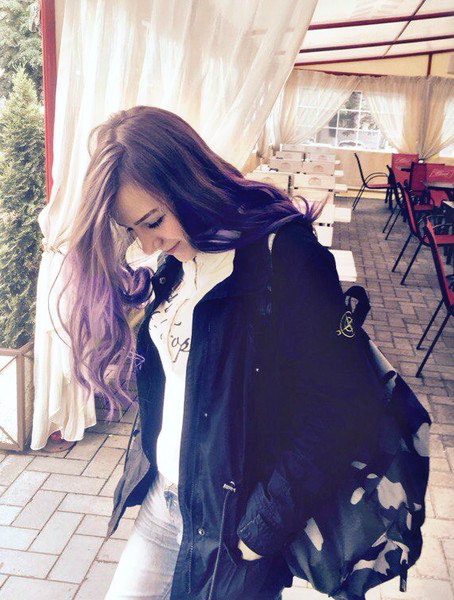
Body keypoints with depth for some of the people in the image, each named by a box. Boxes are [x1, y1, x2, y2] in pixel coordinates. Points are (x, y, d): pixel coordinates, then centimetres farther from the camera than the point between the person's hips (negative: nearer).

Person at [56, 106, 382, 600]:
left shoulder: (284, 258, -20)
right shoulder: (173, 267, 3)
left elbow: (342, 410, -22)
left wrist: (265, 530, -18)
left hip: (235, 521, -6)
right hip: (162, 502, 7)